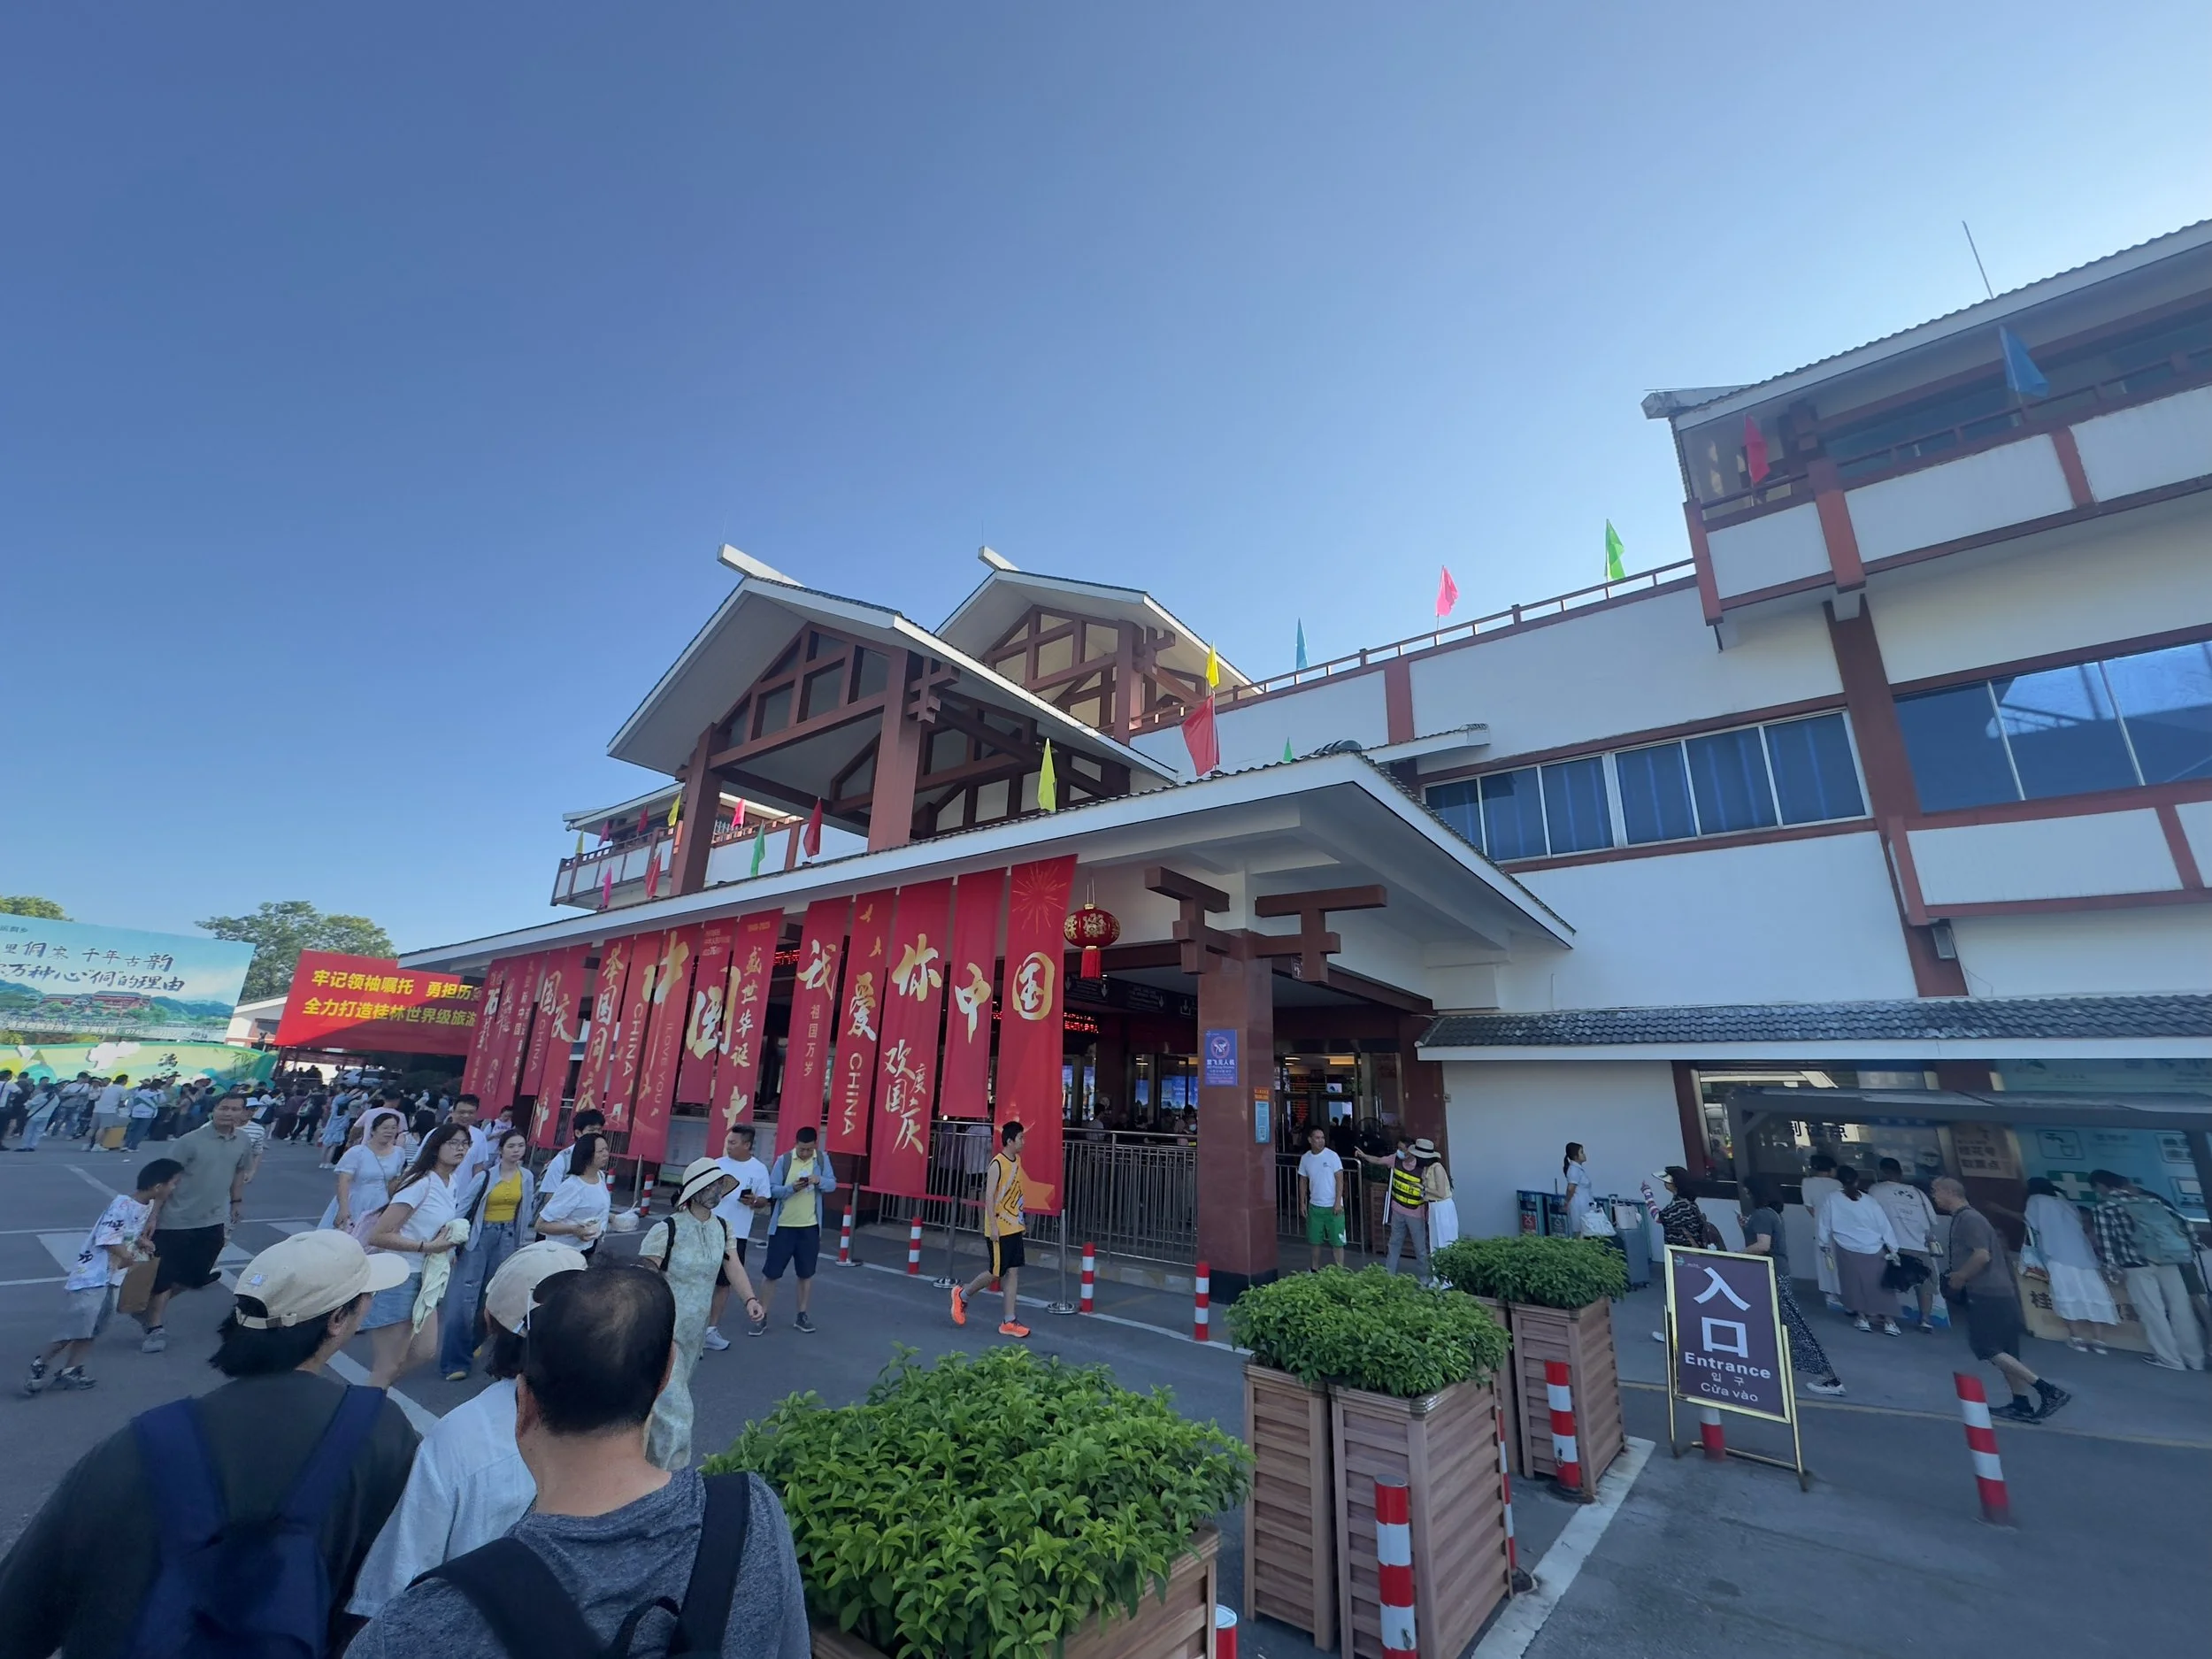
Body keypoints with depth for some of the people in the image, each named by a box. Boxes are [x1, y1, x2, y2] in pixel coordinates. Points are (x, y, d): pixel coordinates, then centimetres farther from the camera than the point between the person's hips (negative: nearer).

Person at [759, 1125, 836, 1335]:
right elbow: (772, 1189, -10)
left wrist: (820, 1181, -22)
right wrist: (792, 1187, -28)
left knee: (806, 1274, 12)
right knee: (771, 1273, 5)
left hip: (810, 1226, 2)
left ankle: (802, 1316, 26)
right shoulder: (784, 1160, -9)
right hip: (783, 1226, -2)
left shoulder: (822, 1159, -2)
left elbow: (833, 1185, -1)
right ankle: (762, 1317, 19)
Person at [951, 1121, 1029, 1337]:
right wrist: (993, 1226, -20)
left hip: (1014, 1228, 7)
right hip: (999, 1230, -7)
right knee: (997, 1272, 3)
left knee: (1012, 1272, 6)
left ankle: (1009, 1321, 13)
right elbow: (989, 1196, -18)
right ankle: (962, 1294, 24)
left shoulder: (1017, 1161, 7)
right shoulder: (998, 1164, -18)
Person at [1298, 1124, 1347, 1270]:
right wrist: (1302, 1203, 6)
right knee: (1315, 1240, 14)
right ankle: (1315, 1269, 29)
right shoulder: (1305, 1158, 1)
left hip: (1332, 1206, -4)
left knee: (1337, 1241, 1)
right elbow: (1303, 1181, 9)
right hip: (1314, 1206, 4)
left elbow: (1340, 1180, -9)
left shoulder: (1332, 1156, -11)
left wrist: (1338, 1202, -14)